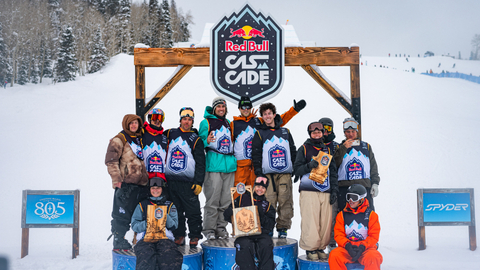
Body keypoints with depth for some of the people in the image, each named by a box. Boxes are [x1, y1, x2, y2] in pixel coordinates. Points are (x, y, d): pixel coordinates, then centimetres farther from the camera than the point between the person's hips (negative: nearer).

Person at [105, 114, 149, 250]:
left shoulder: (140, 139, 18)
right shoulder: (119, 140, -3)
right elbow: (111, 161, -9)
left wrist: (146, 177, 21)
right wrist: (116, 179, -15)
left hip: (141, 183, 7)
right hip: (126, 183, -7)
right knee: (122, 215, -4)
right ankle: (119, 242, 6)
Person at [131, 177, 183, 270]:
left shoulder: (170, 205, 23)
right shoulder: (142, 205, 22)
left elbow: (174, 225, 12)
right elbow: (134, 225, 13)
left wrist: (164, 216, -6)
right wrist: (147, 223, -5)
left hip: (164, 238, 0)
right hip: (145, 239, 0)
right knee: (146, 259, -37)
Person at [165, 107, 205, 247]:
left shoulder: (196, 139, 4)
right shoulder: (170, 134, 10)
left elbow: (200, 163, 1)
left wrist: (198, 182, -5)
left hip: (188, 182, -2)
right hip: (170, 181, 3)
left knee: (193, 211, -2)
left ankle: (194, 236, 10)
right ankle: (179, 235, 20)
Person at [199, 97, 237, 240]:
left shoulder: (229, 123, 20)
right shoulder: (206, 122, 3)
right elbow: (200, 143, -3)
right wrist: (207, 141, -22)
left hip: (230, 165, 5)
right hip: (214, 165, -5)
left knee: (226, 200, 7)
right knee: (213, 200, -7)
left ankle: (221, 228, 17)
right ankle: (209, 230, 2)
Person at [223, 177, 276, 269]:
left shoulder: (267, 205, 17)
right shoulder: (242, 198, 12)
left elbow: (270, 226, 8)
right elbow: (227, 216, 10)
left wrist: (262, 216, -9)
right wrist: (229, 212, -15)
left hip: (260, 232, 2)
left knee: (266, 245, -30)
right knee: (245, 245, -32)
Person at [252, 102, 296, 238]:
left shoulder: (285, 132, 17)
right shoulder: (259, 134, 9)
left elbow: (293, 152, 18)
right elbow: (256, 154, 4)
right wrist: (259, 173, -5)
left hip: (285, 174, 2)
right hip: (268, 174, -2)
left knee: (285, 201, -2)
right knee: (269, 202, -7)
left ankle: (283, 228, 7)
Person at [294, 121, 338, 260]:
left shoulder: (327, 150, 20)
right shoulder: (304, 148, 9)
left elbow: (333, 172, 19)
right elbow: (297, 169, 2)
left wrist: (334, 190, 10)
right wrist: (309, 165, -16)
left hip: (326, 192, 4)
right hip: (309, 192, -4)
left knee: (326, 221, 0)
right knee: (310, 222, -8)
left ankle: (321, 248, 12)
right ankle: (310, 249, 3)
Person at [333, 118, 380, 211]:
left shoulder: (366, 146, 20)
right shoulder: (339, 147, 14)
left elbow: (373, 167, 17)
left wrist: (375, 183, 6)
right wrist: (343, 148, -8)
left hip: (365, 186, 1)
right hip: (344, 187, -1)